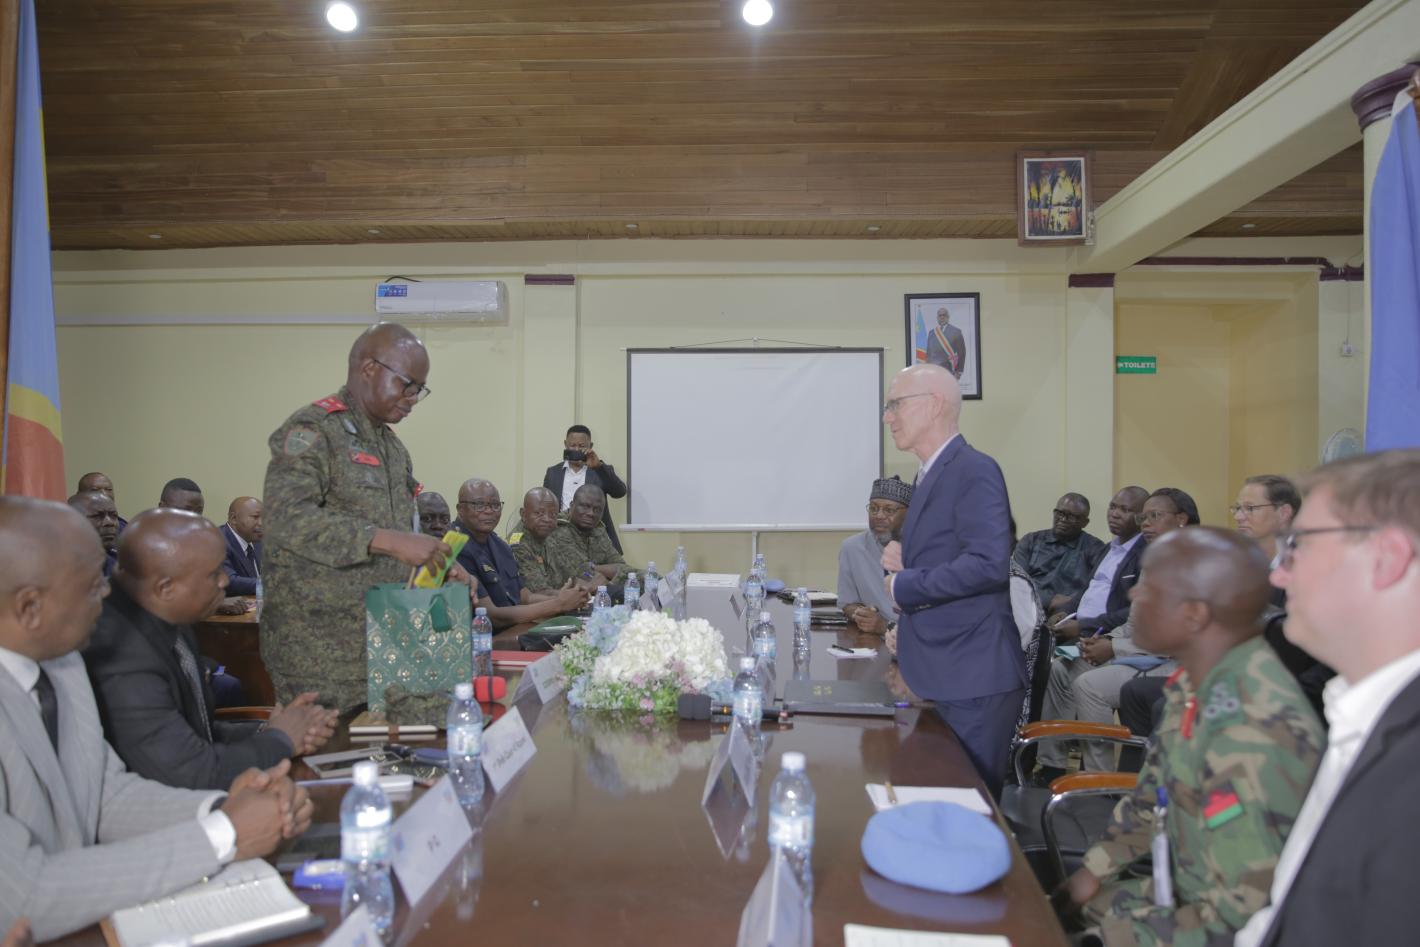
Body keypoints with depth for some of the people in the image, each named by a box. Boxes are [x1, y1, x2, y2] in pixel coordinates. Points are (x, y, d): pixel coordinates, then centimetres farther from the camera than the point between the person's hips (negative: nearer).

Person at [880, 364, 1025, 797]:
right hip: (941, 678, 9)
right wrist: (904, 562, 1)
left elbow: (988, 563, -26)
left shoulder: (974, 471, -15)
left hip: (973, 681, -9)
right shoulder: (933, 474, 14)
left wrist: (905, 585, -16)